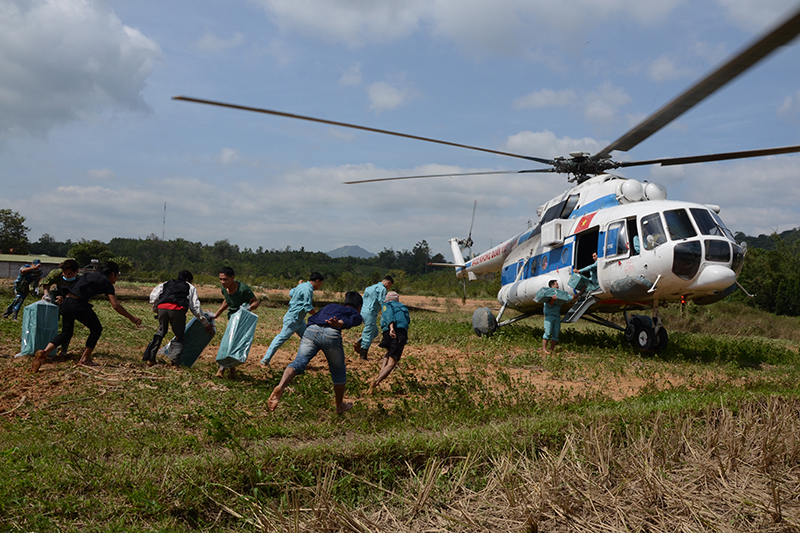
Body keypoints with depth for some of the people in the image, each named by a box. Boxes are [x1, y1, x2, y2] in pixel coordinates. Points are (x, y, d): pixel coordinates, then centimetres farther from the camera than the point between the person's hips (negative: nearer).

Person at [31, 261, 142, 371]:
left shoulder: (91, 275, 25)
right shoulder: (106, 282, 4)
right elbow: (115, 305, -3)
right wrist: (131, 318, 2)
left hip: (66, 303, 7)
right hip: (79, 305, -7)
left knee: (66, 332, 21)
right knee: (96, 329, 14)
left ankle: (44, 352, 1)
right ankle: (84, 359, 15)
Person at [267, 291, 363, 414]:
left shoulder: (330, 306, 40)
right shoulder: (356, 314, 25)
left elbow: (312, 318, 29)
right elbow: (350, 321, 1)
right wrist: (340, 323, -19)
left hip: (311, 330, 3)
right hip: (331, 334, -3)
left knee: (298, 363, -9)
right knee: (339, 372, 17)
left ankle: (280, 387, -37)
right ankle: (340, 405, 31)